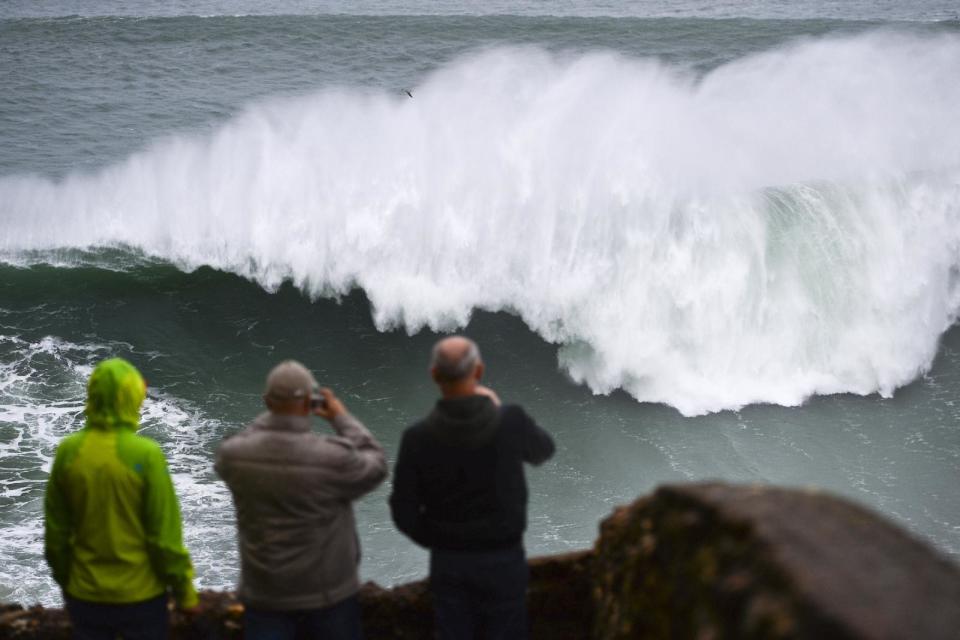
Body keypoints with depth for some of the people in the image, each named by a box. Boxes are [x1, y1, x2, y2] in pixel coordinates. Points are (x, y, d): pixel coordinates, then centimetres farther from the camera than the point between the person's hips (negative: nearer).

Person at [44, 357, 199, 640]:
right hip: (140, 593, -3)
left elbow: (55, 530, 1)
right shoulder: (146, 454, -18)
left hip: (86, 593, 3)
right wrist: (185, 589, -1)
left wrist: (64, 580, 16)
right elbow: (165, 534, -14)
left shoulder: (68, 451, -9)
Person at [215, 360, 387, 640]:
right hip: (326, 594, -2)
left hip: (263, 594, 3)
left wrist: (274, 414, 9)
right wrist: (342, 418, 3)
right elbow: (375, 466, -5)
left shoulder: (234, 455, -14)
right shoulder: (334, 458, -24)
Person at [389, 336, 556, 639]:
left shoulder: (417, 437, -15)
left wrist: (440, 542, 9)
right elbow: (543, 450, 7)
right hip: (503, 558, -1)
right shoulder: (510, 422, -17)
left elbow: (404, 513, -9)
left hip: (448, 561, 1)